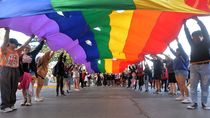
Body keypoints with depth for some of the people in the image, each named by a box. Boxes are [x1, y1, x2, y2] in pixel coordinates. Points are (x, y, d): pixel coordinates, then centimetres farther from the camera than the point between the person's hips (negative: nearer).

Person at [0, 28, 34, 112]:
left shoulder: (17, 52, 13)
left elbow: (24, 46, 16)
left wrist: (31, 38, 17)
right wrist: (7, 31, -30)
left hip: (15, 71, 7)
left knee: (13, 89, 9)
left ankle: (11, 105, 18)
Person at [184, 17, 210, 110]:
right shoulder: (193, 44, 14)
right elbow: (188, 35, 11)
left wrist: (197, 20, -5)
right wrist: (185, 24, 4)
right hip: (194, 67, 3)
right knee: (193, 86, -1)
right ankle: (194, 103, 3)